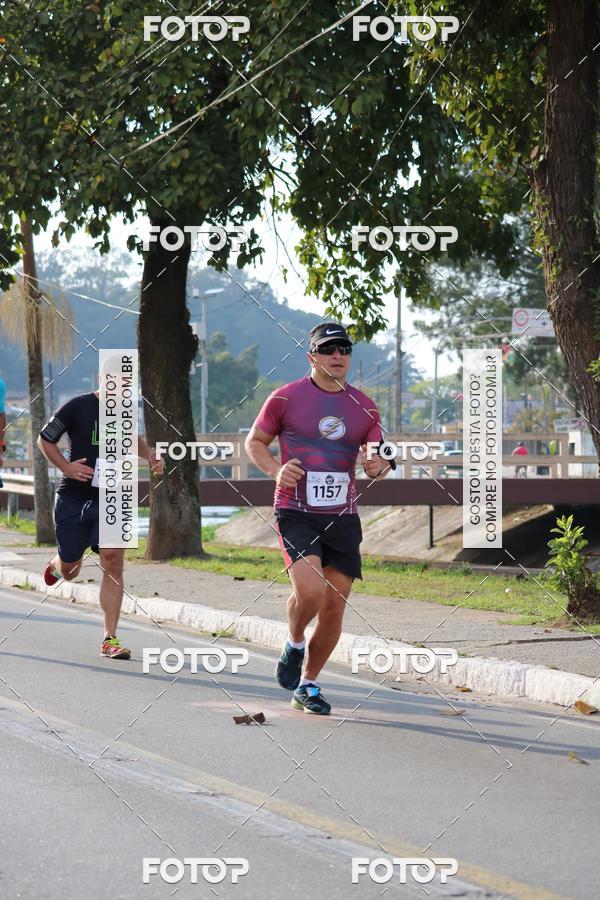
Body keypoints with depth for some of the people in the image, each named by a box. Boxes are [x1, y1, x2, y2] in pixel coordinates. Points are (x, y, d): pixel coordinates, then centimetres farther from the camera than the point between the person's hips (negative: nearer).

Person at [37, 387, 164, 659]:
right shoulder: (77, 407, -9)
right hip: (73, 499, -2)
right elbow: (44, 440, 0)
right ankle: (56, 564, 51)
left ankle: (110, 639, -13)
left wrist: (150, 455, 9)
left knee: (113, 560, -17)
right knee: (69, 571, 9)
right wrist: (66, 466, -15)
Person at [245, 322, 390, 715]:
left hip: (343, 518, 4)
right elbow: (255, 442, 8)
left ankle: (308, 685, 21)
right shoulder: (286, 398, -1)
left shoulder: (364, 406, 9)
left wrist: (378, 465, -13)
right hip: (296, 514, -4)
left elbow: (380, 457, 12)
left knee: (334, 608, 3)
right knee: (310, 590, -24)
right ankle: (294, 645, 8)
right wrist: (276, 470, -11)